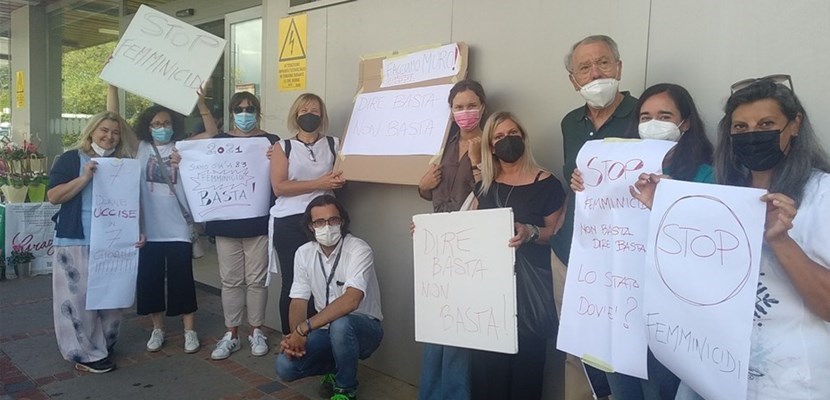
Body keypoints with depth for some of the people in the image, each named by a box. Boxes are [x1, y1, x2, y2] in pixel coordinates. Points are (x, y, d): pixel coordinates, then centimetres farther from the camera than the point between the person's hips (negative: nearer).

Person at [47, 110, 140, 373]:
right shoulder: (71, 159, 1)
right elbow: (53, 196, -7)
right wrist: (85, 178, -18)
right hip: (77, 241, -4)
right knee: (79, 297, -2)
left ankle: (103, 346, 23)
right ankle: (84, 353, 8)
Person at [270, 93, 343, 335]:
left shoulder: (334, 144, 12)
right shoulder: (283, 147, 7)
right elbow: (279, 187, -6)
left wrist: (339, 180, -10)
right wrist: (319, 184, -13)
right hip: (290, 223, -1)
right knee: (292, 283, 1)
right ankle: (290, 339, 14)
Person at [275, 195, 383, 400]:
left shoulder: (359, 250, -22)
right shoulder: (303, 253, -3)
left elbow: (350, 301, -34)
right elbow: (299, 301, -3)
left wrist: (304, 329, -35)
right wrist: (295, 335, -24)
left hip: (363, 328, -5)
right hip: (327, 330, 5)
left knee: (340, 324, -38)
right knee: (285, 366, -17)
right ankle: (338, 367, 14)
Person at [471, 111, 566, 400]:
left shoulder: (546, 183, -4)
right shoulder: (485, 185, 10)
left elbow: (556, 232, -3)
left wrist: (531, 232, -22)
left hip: (529, 281, -3)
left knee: (525, 356, -1)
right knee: (488, 357, 3)